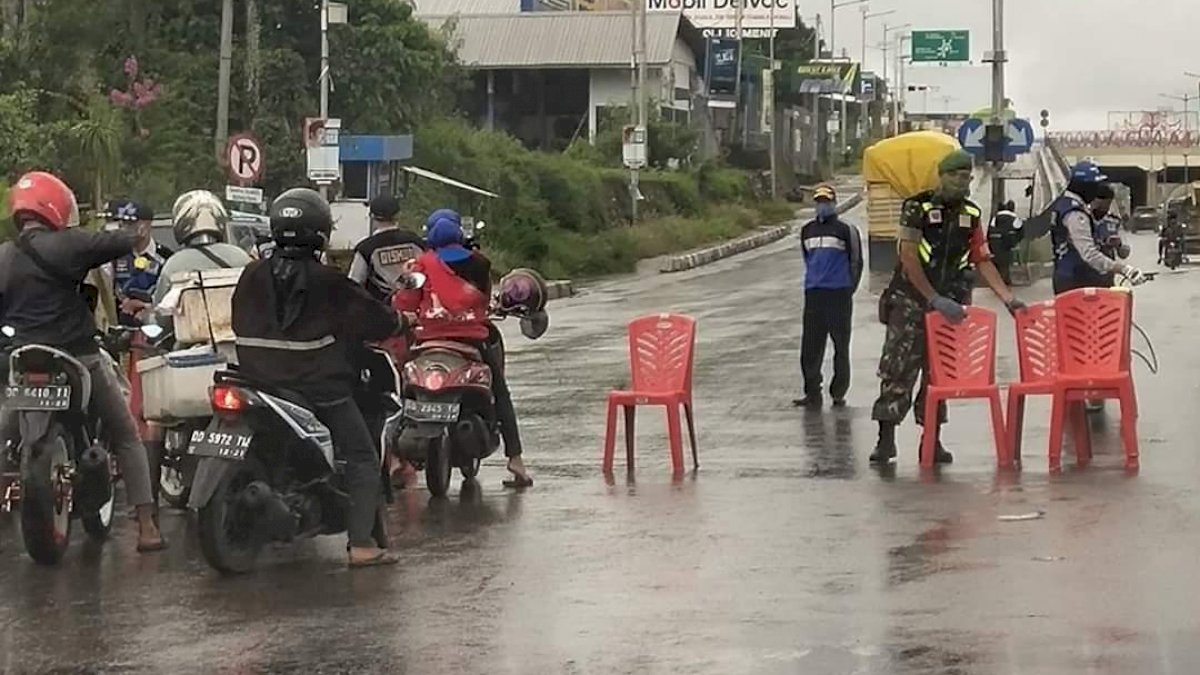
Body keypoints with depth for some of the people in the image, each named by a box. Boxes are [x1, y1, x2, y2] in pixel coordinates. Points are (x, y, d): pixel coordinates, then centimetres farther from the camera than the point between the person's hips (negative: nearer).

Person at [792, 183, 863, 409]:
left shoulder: (846, 230, -1)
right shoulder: (807, 230, 13)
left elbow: (856, 262, 2)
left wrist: (849, 289, 1)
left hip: (839, 295, -4)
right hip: (813, 295, 4)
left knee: (841, 346, 1)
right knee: (810, 347, 1)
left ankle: (838, 392, 8)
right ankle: (812, 393, 5)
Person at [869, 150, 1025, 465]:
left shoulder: (972, 215, 9)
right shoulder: (917, 208, -7)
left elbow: (983, 261, 10)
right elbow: (909, 260, -13)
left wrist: (1009, 299, -1)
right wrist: (935, 300, -20)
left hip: (950, 304, 5)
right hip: (911, 301, -5)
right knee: (897, 368, -8)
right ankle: (886, 439, -6)